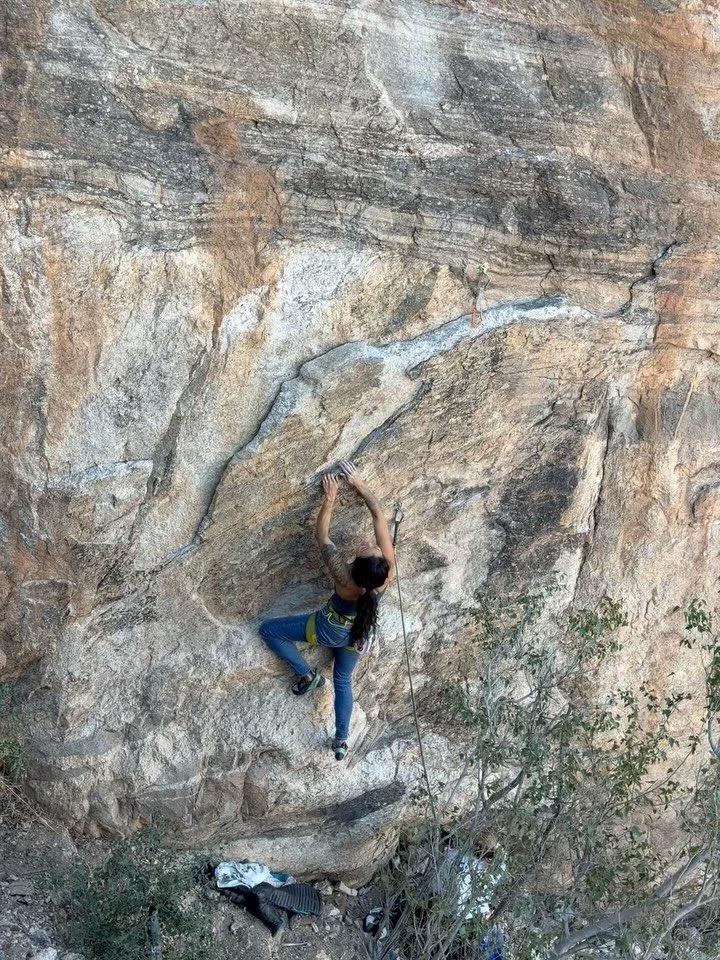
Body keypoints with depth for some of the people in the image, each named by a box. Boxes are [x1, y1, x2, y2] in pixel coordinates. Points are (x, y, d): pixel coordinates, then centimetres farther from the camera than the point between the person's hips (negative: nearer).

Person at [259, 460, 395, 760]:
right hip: (357, 633, 4)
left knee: (268, 630, 11)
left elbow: (321, 535, -26)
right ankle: (342, 739, 34)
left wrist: (330, 498, -16)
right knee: (343, 680, 29)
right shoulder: (387, 570, -35)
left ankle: (308, 675, 13)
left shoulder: (343, 576, -42)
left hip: (330, 630, -4)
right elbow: (379, 515, -25)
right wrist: (360, 484, -19)